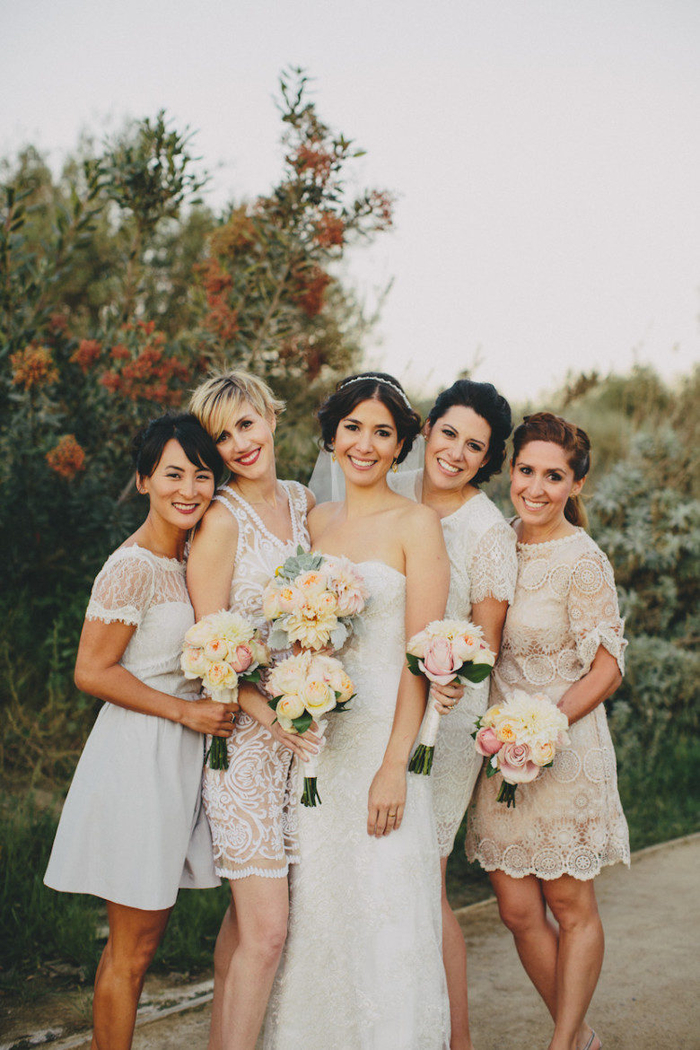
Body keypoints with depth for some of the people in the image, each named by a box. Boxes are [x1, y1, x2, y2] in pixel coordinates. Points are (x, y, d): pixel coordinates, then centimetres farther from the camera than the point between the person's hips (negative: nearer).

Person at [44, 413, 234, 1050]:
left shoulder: (187, 559, 10)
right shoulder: (133, 568, -16)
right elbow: (92, 672, -17)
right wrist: (185, 710, -17)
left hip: (180, 757, 8)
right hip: (137, 757, -8)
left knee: (148, 930, 16)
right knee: (134, 946, 1)